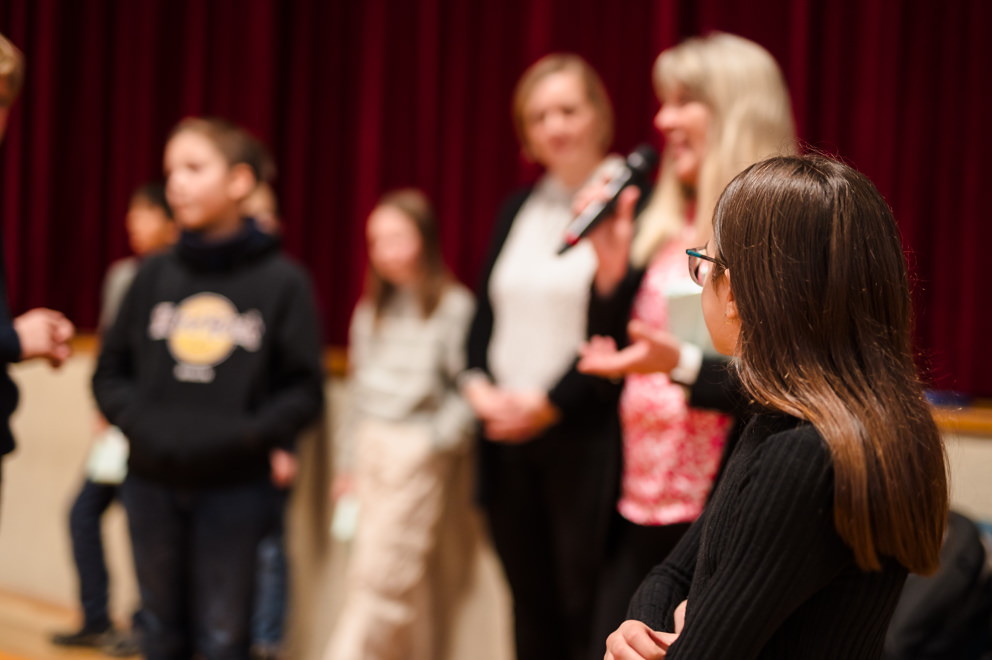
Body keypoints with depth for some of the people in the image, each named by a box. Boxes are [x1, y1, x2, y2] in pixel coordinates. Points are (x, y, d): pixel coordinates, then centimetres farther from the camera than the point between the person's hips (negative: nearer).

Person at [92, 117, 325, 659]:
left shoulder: (282, 281, -5)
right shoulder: (154, 275, 3)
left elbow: (303, 391, -4)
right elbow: (110, 372, 7)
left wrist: (242, 436, -17)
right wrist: (142, 425, -9)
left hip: (234, 489, -3)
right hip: (151, 485, 3)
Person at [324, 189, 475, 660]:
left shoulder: (454, 306, -7)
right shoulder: (371, 310, 14)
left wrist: (437, 440, -14)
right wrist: (352, 459, 16)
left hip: (418, 450, -6)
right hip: (372, 448, 6)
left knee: (377, 574, -8)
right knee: (405, 577, 9)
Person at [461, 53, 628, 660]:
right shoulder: (518, 211, 16)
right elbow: (486, 311, 17)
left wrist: (549, 402, -14)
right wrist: (479, 382, -1)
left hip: (585, 435, -7)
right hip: (507, 434, 7)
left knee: (586, 608, -4)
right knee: (532, 610, 13)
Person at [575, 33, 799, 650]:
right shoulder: (666, 229, 13)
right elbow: (619, 355, 16)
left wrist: (684, 365, -25)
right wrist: (612, 265, 3)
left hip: (722, 515, -7)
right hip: (642, 513, 7)